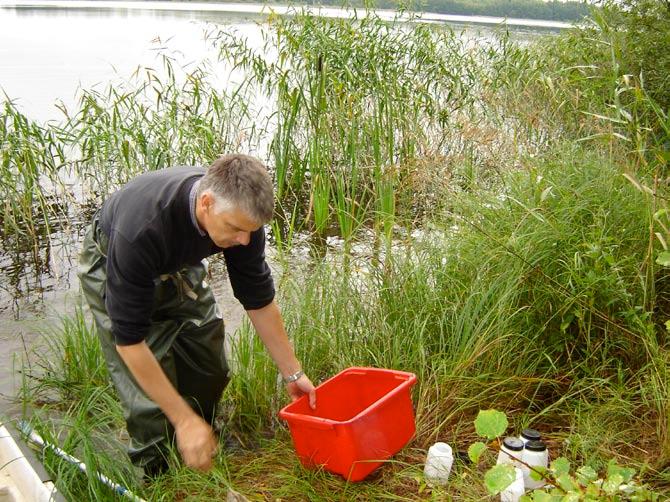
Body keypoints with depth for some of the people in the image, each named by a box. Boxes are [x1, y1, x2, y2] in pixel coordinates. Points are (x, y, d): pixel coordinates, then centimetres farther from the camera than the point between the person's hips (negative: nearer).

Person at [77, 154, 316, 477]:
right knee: (145, 382, -12)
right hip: (112, 266, -5)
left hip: (178, 266, 5)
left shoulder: (240, 213, -27)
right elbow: (129, 338, -37)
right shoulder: (142, 228, -44)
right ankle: (156, 472, 11)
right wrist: (184, 420, -34)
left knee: (210, 370, 2)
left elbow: (259, 301, -12)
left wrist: (293, 373, -6)